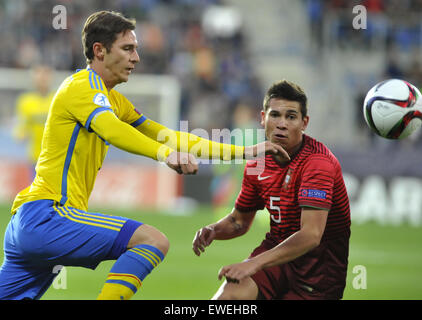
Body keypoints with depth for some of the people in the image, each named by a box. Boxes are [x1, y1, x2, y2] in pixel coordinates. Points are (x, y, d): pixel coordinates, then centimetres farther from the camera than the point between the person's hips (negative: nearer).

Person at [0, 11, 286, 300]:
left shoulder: (113, 100, 23)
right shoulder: (83, 86, -7)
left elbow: (166, 136, 23)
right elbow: (111, 129, -28)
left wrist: (242, 151, 18)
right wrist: (166, 154, -44)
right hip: (46, 214, -10)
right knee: (153, 240, -20)